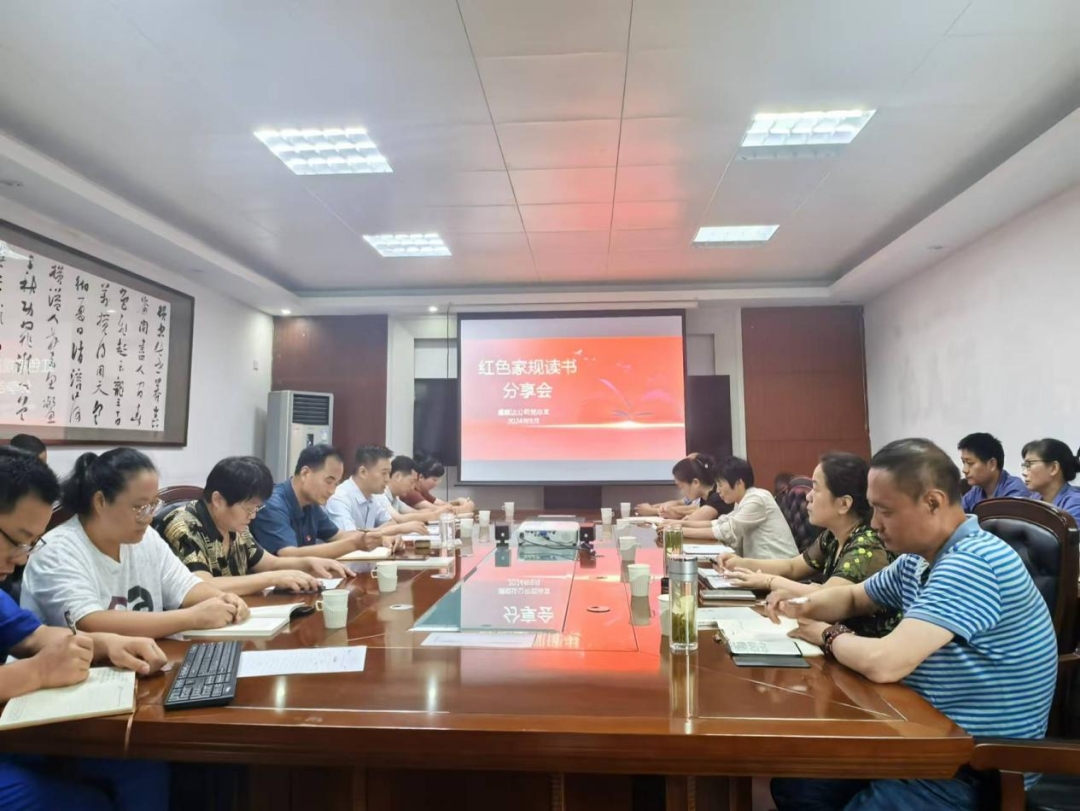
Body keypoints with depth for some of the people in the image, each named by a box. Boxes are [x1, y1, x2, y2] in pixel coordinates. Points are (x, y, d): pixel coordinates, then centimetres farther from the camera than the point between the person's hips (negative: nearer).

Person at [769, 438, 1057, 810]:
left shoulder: (972, 564, -27)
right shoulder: (918, 560, 2)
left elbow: (882, 664, -34)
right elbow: (853, 597, 20)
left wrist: (827, 635, -13)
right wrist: (803, 608, -2)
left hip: (976, 769, -8)